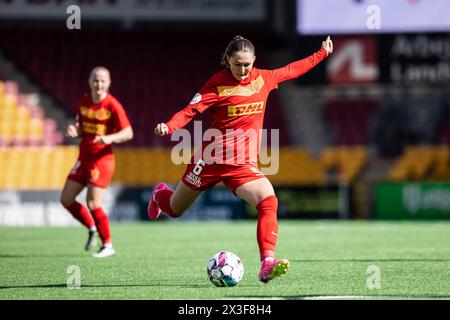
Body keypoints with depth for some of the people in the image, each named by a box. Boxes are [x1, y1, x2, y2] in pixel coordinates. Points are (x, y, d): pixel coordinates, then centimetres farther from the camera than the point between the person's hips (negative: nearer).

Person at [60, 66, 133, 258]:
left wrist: (110, 138, -33)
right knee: (66, 199, 5)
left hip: (102, 158, -7)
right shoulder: (83, 104, 7)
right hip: (84, 157, 7)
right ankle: (92, 229, 26)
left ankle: (108, 246, 1)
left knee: (93, 204, -13)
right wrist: (74, 131, -5)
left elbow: (128, 133, -15)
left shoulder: (113, 106, -12)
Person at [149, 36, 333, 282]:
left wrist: (323, 53, 29)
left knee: (268, 201, -25)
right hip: (211, 158, -3)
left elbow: (293, 69, 21)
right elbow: (190, 110, -18)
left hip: (244, 164, 3)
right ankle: (160, 195, 54)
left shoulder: (264, 78, 4)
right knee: (175, 209, 15)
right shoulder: (218, 84, -11)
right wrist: (168, 127, -36)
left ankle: (267, 264, -31)